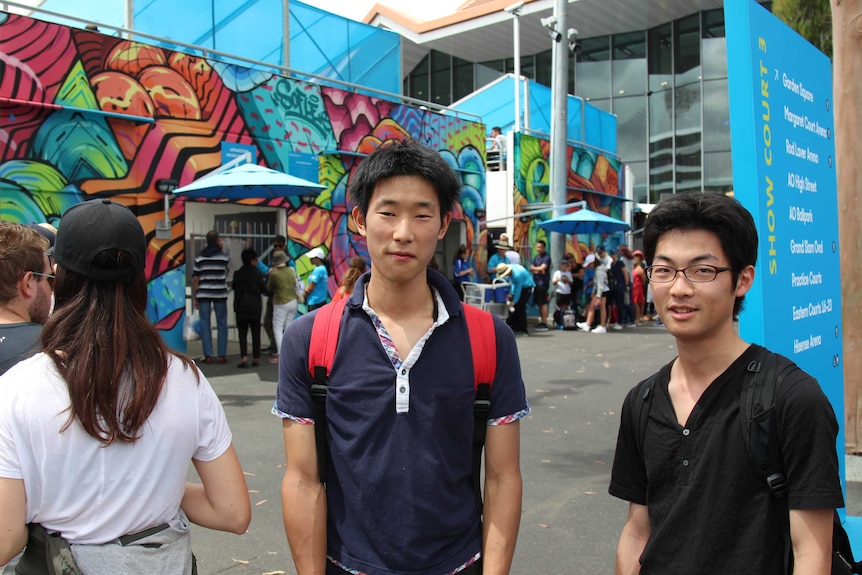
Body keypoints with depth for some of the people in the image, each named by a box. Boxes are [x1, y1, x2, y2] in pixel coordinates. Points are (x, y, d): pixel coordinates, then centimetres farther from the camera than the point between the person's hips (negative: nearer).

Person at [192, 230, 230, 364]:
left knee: (205, 324, 4)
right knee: (222, 324, 6)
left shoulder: (199, 258, 1)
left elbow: (195, 279, 0)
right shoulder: (224, 257, -1)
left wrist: (195, 298, 7)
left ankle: (208, 355, 2)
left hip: (203, 295, 1)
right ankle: (222, 355, 4)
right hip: (220, 294, -1)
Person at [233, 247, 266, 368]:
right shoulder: (258, 274, -6)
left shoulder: (238, 274, -3)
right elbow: (264, 289, -1)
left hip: (241, 306, 0)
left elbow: (235, 289, 3)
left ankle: (244, 357, -11)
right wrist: (265, 281, 16)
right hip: (255, 306, 0)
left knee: (242, 332, 3)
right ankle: (256, 358, 11)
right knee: (255, 332, 9)